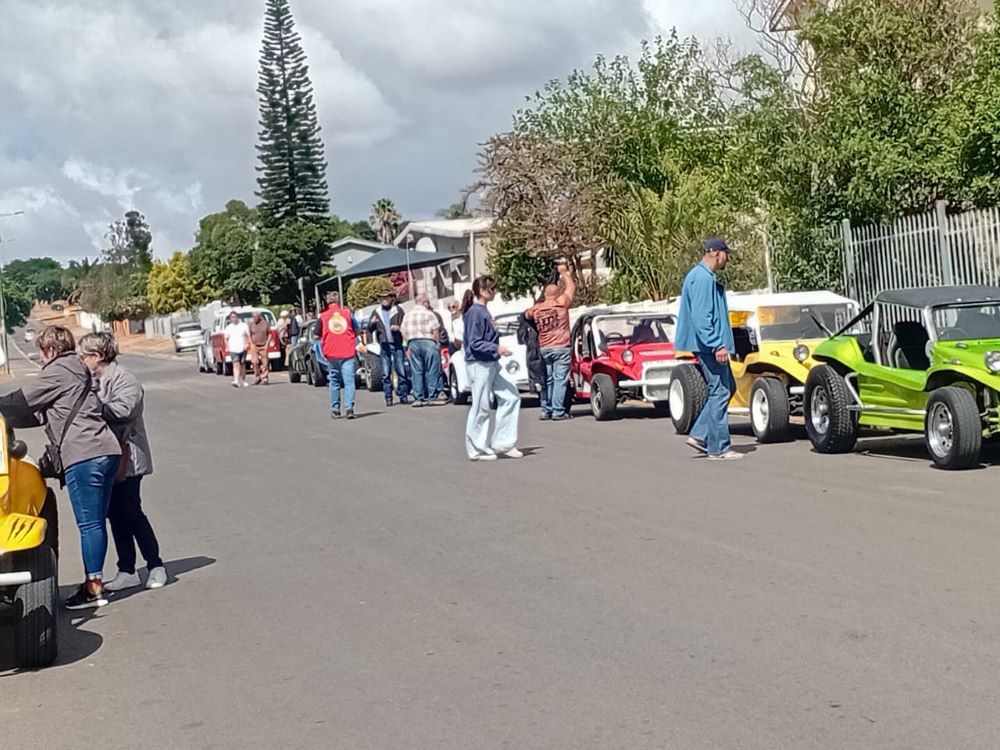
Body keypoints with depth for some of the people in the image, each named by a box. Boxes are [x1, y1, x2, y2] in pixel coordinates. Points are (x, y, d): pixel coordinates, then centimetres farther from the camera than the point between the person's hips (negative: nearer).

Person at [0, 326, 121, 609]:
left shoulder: (58, 371, -4)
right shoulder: (78, 371, 25)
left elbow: (23, 401, -1)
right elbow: (44, 413, 28)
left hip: (83, 456, -9)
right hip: (107, 451, 9)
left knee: (89, 524, -6)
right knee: (95, 522, 12)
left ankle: (94, 589, -3)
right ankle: (94, 581, 17)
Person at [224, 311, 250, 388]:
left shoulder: (244, 325, 4)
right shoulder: (228, 328, 6)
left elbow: (248, 336, 6)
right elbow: (226, 339, 9)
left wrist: (247, 344, -8)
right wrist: (227, 347, -5)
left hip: (242, 349, 1)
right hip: (233, 350, -1)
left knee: (242, 365, 9)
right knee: (236, 365, -15)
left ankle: (243, 381, 23)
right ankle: (236, 381, -24)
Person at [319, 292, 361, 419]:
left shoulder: (323, 316, 2)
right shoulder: (347, 313, 3)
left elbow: (318, 336, 6)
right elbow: (357, 331, 10)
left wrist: (323, 351, 21)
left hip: (331, 354, 1)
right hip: (348, 352, -1)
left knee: (334, 381, 11)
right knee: (349, 381, -2)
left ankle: (335, 410, 14)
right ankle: (349, 408, -14)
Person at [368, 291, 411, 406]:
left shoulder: (398, 310, 6)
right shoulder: (376, 312, 12)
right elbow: (370, 330, 8)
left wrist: (398, 327, -21)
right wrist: (372, 323, -14)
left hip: (397, 345, -2)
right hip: (384, 345, 2)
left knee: (401, 371, -4)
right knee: (386, 374, 1)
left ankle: (403, 396, 1)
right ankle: (388, 398, 5)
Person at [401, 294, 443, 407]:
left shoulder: (407, 316, 13)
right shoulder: (429, 314, -4)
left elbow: (403, 333, 10)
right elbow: (436, 331, -9)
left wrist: (408, 345, 14)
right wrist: (438, 343, 0)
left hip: (412, 344, 5)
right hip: (428, 342, -5)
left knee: (416, 372, 6)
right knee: (431, 371, 0)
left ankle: (418, 398, 4)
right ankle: (432, 397, -2)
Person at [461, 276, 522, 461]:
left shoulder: (483, 311, 12)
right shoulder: (475, 312, -15)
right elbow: (475, 343, -19)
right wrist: (497, 348, -23)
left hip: (490, 364, 10)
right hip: (479, 364, -10)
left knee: (511, 396, 8)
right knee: (481, 408, -2)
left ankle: (503, 443, 14)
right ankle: (477, 450, 10)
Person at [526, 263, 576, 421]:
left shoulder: (536, 309, 6)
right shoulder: (561, 303, -3)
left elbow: (526, 315, 25)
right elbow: (571, 287, 8)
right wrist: (564, 272, 21)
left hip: (544, 349, 4)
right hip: (561, 348, -4)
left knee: (547, 380, 12)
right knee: (559, 380, -3)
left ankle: (546, 410, 11)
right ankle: (558, 411, -6)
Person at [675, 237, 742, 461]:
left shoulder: (707, 278, 17)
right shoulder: (702, 279, -16)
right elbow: (700, 316, -23)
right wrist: (717, 345, -25)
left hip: (710, 347, 11)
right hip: (709, 346, -11)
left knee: (727, 388, 15)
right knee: (720, 392, -7)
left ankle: (700, 435, 15)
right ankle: (719, 448, -2)